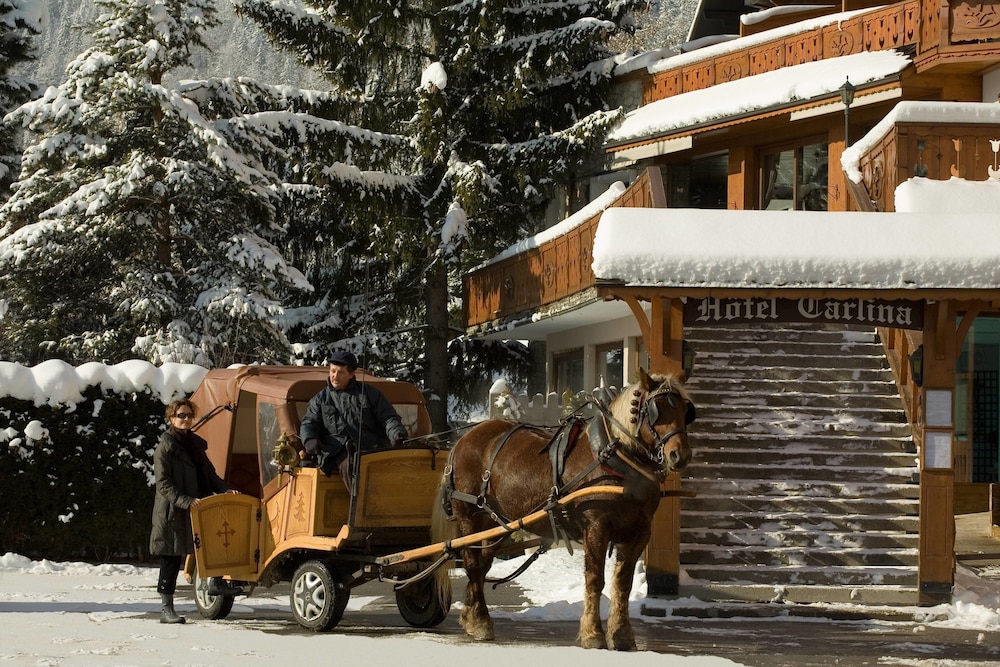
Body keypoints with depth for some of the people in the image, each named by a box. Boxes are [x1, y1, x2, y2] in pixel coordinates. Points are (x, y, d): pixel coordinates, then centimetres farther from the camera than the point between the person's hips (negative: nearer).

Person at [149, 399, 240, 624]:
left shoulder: (195, 444, 14)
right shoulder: (165, 447, -8)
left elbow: (209, 475, 18)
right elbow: (163, 485, -15)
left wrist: (226, 490, 1)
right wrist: (186, 501, -26)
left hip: (198, 511, 7)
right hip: (172, 513, -7)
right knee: (171, 561, -2)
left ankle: (217, 582, 12)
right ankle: (166, 609, 4)